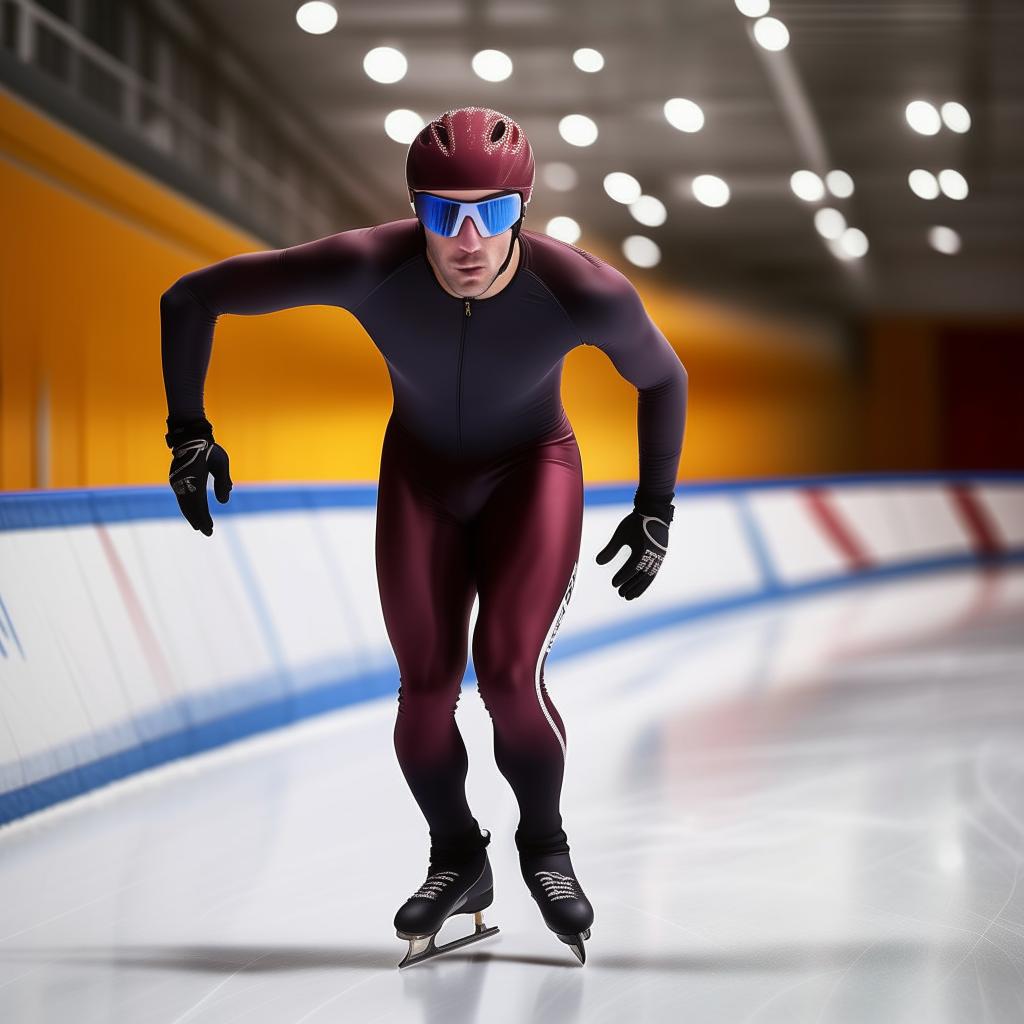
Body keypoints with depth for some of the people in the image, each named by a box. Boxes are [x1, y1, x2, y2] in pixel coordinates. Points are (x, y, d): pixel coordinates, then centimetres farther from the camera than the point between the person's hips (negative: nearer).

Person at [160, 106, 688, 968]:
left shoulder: (584, 292, -33)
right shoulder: (366, 269, -33)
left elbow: (662, 379, -9)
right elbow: (189, 299, -21)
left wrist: (656, 508, -7)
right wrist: (188, 429, -19)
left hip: (532, 471, -1)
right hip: (420, 470, 2)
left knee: (509, 674, -16)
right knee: (426, 687, -2)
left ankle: (544, 845, 13)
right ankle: (458, 860, 26)